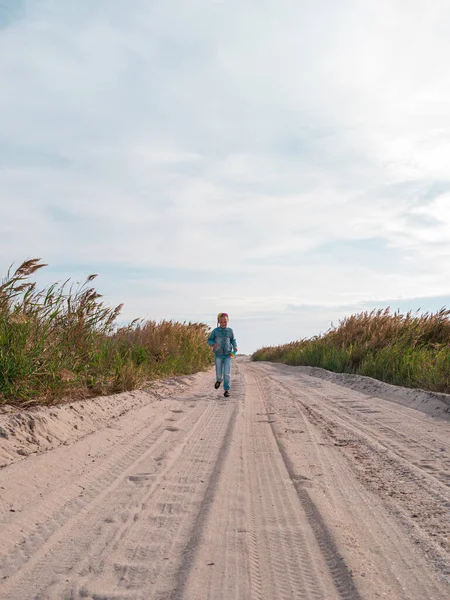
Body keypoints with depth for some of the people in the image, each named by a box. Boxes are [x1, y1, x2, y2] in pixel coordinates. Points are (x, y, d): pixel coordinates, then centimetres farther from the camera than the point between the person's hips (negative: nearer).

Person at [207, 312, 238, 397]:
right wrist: (213, 344, -19)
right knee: (219, 373, 8)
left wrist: (235, 346, -5)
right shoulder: (215, 331, -8)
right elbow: (209, 340, 1)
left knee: (227, 373, -8)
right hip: (218, 355, 0)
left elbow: (233, 340, 12)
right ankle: (219, 380, 44)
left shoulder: (230, 331, -3)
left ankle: (227, 390, 4)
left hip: (228, 355, 0)